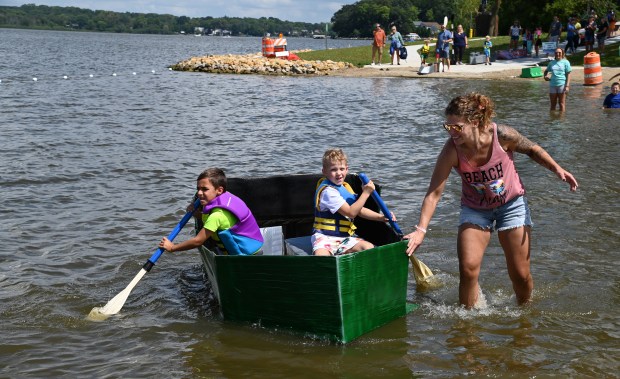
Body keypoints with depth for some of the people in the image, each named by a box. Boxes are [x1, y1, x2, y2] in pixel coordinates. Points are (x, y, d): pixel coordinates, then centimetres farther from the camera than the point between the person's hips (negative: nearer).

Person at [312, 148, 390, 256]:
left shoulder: (345, 187, 15)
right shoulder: (328, 191, -15)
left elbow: (359, 210, 20)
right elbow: (351, 213, -17)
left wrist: (381, 217, 8)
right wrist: (365, 193, -17)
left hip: (345, 237, 8)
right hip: (325, 237, -8)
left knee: (369, 248, -17)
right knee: (320, 256, -38)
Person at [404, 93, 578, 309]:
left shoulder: (501, 135, -25)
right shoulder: (452, 150, -26)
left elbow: (532, 150, -4)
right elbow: (434, 192, -26)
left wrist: (557, 169, -17)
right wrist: (421, 229, -35)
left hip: (511, 204, 0)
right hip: (475, 209, 0)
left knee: (520, 274, 5)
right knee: (468, 269, -16)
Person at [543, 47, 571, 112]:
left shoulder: (565, 62, 2)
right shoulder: (551, 63, 13)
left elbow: (568, 75, -1)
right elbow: (546, 71, 28)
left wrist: (567, 86, -10)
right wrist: (545, 76, 5)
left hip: (562, 85, -4)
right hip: (552, 85, 4)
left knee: (561, 103, 1)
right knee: (553, 104, 9)